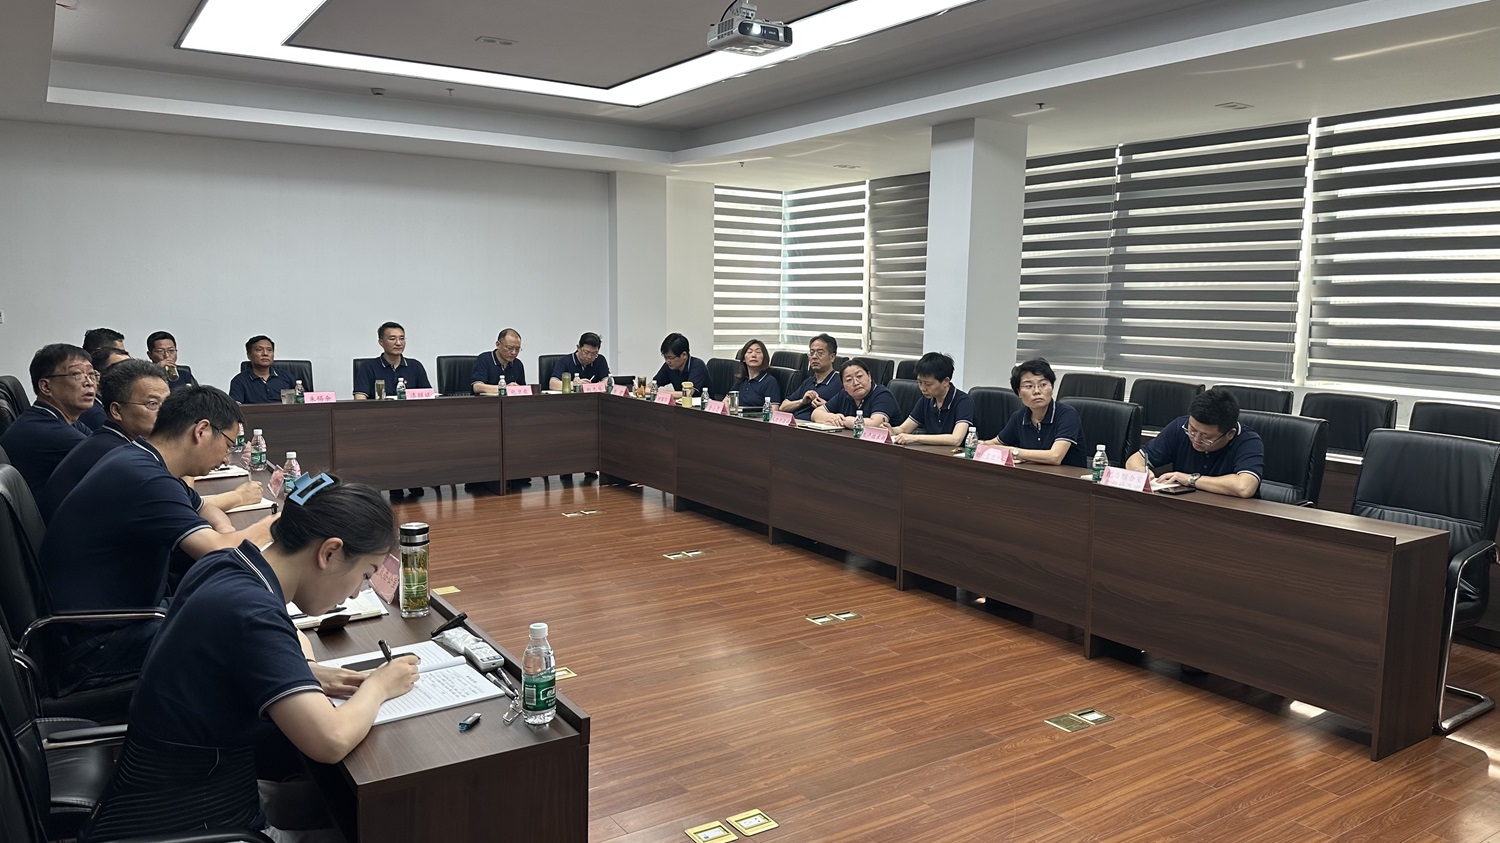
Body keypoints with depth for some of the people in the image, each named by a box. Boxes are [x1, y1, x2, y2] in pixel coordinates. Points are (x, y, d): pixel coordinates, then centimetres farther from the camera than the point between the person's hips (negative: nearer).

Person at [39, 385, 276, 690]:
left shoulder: (139, 460, 7)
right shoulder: (141, 477, -24)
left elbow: (203, 508, 25)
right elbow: (219, 553, -30)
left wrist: (225, 532, 3)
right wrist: (272, 524, -11)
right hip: (93, 647, -10)